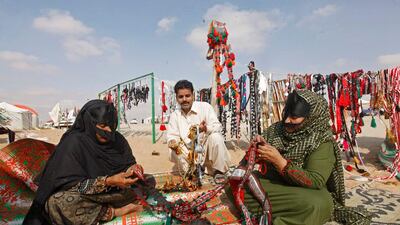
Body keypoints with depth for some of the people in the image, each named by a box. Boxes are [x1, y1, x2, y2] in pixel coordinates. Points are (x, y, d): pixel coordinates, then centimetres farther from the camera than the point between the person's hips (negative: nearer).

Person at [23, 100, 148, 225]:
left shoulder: (117, 140, -4)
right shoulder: (74, 142, -17)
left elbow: (128, 163, 2)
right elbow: (71, 184, -20)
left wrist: (133, 169, -22)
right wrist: (108, 181, -32)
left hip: (112, 194, 4)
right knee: (56, 202, -33)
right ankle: (114, 212, -23)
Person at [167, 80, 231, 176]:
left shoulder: (205, 107, -5)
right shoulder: (174, 115, 5)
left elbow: (217, 126, -14)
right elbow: (171, 136, -1)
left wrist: (205, 128, -37)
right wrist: (173, 142, -26)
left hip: (207, 149, -2)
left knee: (216, 137, -30)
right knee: (173, 151, -23)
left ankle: (219, 171, -13)